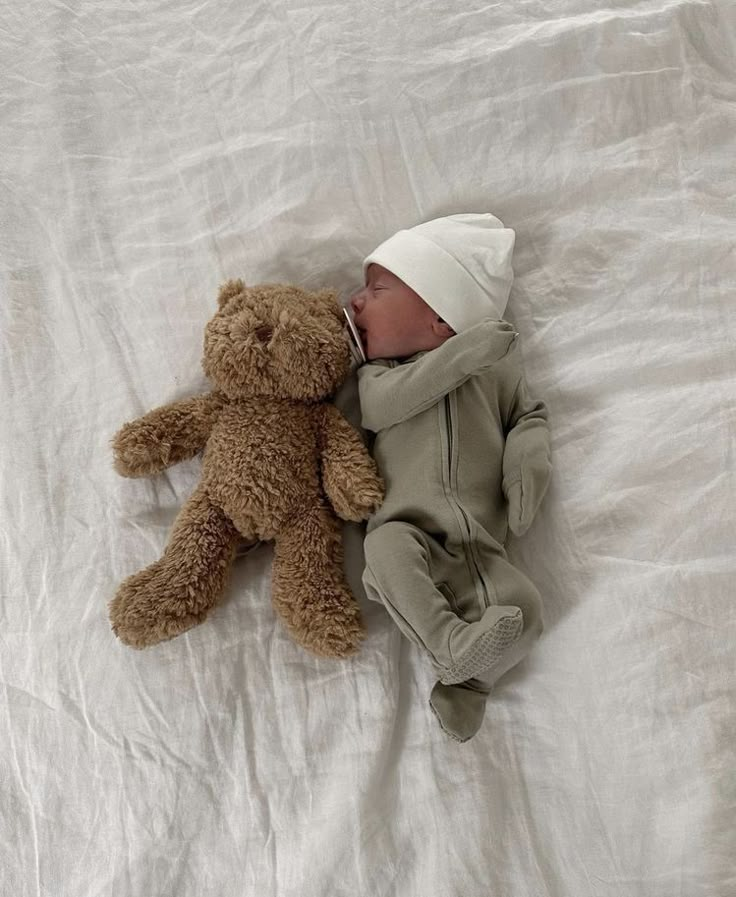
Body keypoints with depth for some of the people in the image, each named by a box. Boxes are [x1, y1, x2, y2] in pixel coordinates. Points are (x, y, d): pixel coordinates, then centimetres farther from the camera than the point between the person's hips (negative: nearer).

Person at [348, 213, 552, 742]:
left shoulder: (496, 367, 15)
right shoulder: (378, 375, 13)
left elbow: (530, 416, 25)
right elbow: (387, 402, -11)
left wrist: (527, 459, 1)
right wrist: (463, 352, -14)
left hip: (481, 550, 1)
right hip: (409, 534, -1)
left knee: (525, 607, -20)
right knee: (386, 545, -33)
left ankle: (467, 684, -3)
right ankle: (451, 645, -31)